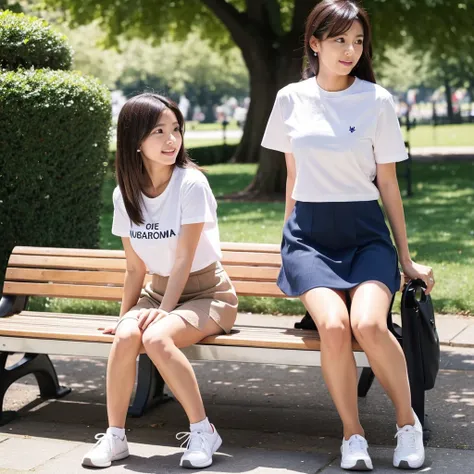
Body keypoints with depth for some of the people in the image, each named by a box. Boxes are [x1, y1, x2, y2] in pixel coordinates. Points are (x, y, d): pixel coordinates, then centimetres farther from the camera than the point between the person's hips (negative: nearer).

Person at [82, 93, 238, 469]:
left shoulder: (191, 183, -16)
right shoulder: (125, 194, -1)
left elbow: (183, 259, -18)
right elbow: (136, 268, 4)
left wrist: (163, 312, -21)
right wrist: (126, 315, -4)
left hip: (207, 295, -4)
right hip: (158, 292, 4)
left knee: (155, 337, -32)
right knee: (126, 335, -28)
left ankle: (203, 432, -17)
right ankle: (115, 436, -13)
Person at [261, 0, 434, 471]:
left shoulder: (377, 101, 0)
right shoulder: (291, 99, 5)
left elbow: (388, 184, 5)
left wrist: (406, 258, 7)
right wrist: (289, 241, 18)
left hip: (364, 232, -1)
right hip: (309, 233, 1)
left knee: (369, 323, -29)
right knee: (333, 326, -28)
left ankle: (407, 422, -6)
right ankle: (352, 434, -8)